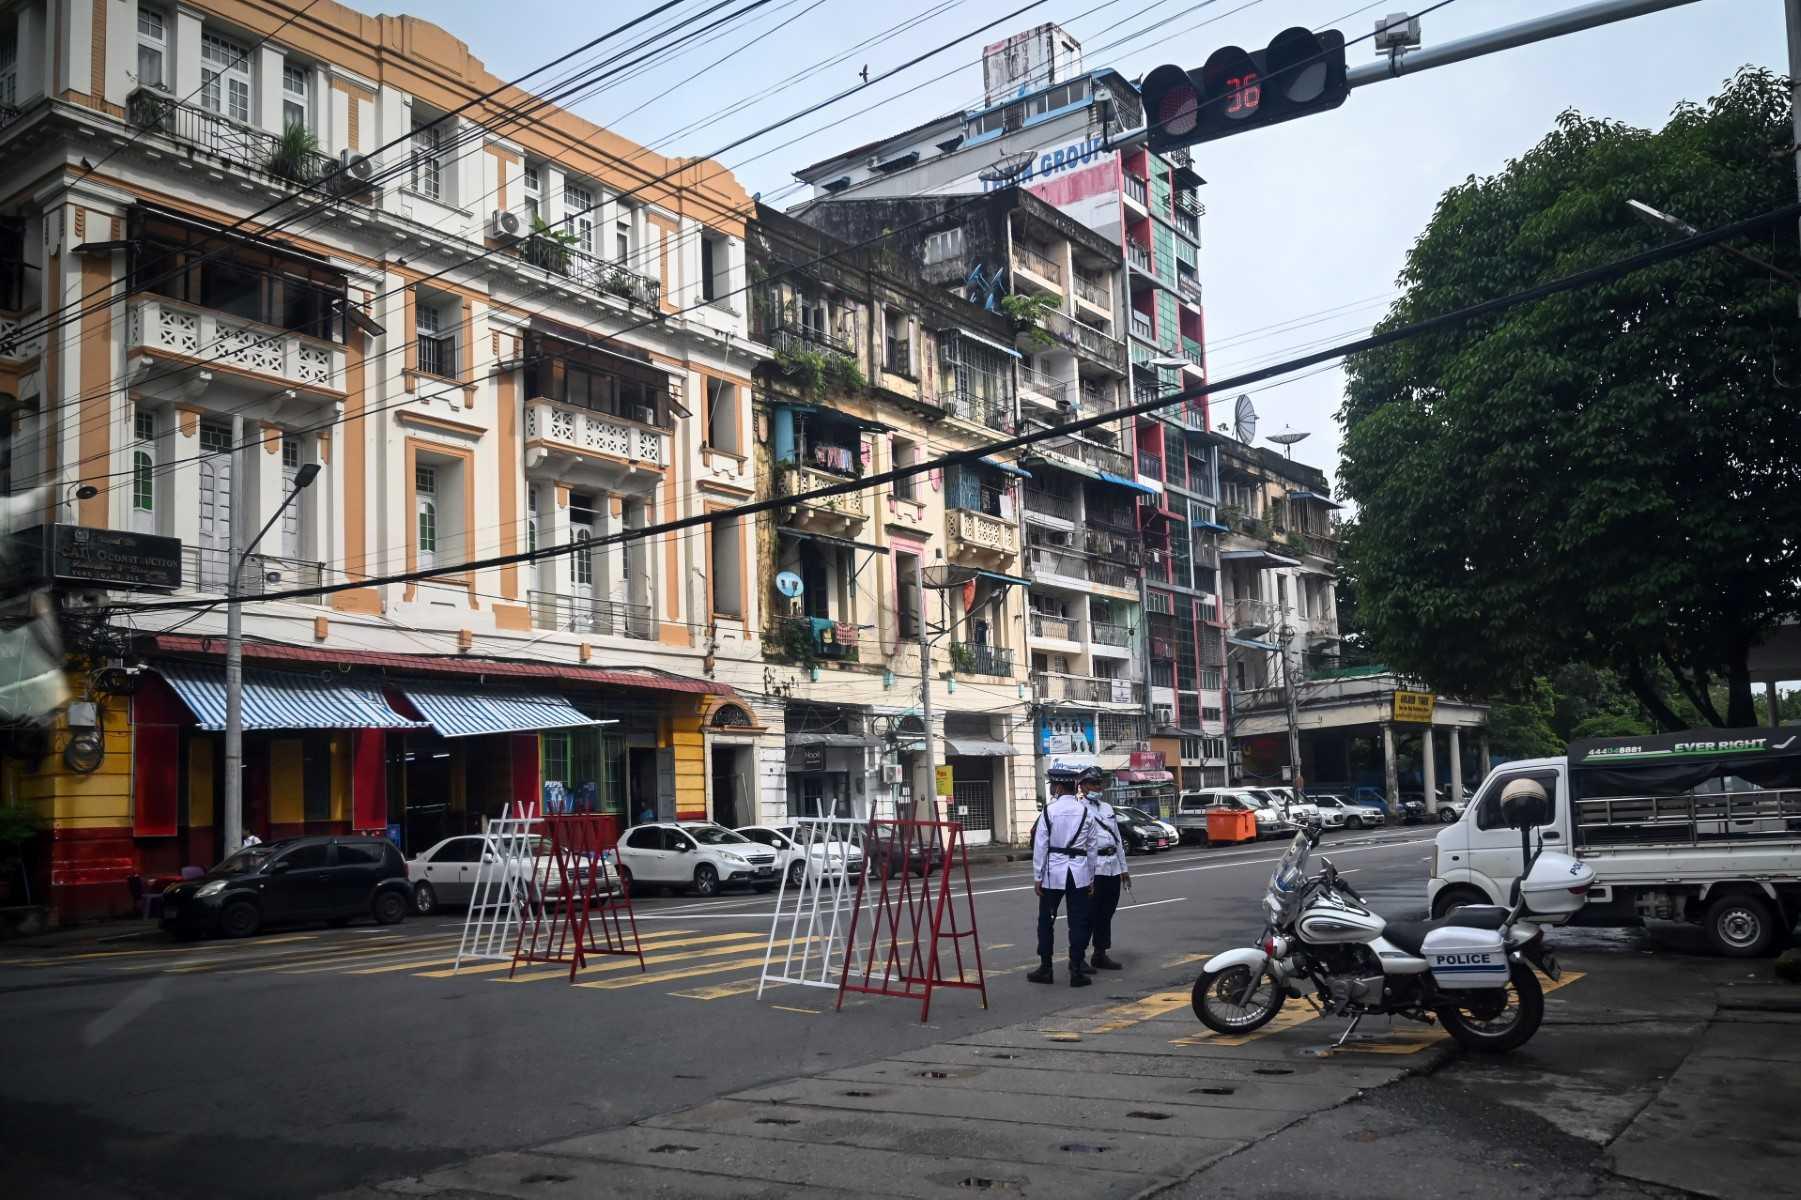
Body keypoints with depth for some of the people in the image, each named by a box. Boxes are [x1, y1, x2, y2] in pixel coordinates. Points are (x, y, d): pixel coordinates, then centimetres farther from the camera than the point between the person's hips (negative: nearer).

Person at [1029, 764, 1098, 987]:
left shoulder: (1049, 811, -7)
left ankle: (1045, 969, 14)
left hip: (1053, 871, -2)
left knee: (1046, 920, 10)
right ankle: (1076, 971, 4)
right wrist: (1091, 878, 13)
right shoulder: (1085, 811, 2)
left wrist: (1037, 877, 0)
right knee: (1078, 921, 5)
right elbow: (1091, 847, 6)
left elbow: (1040, 846, -7)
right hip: (1079, 872, 2)